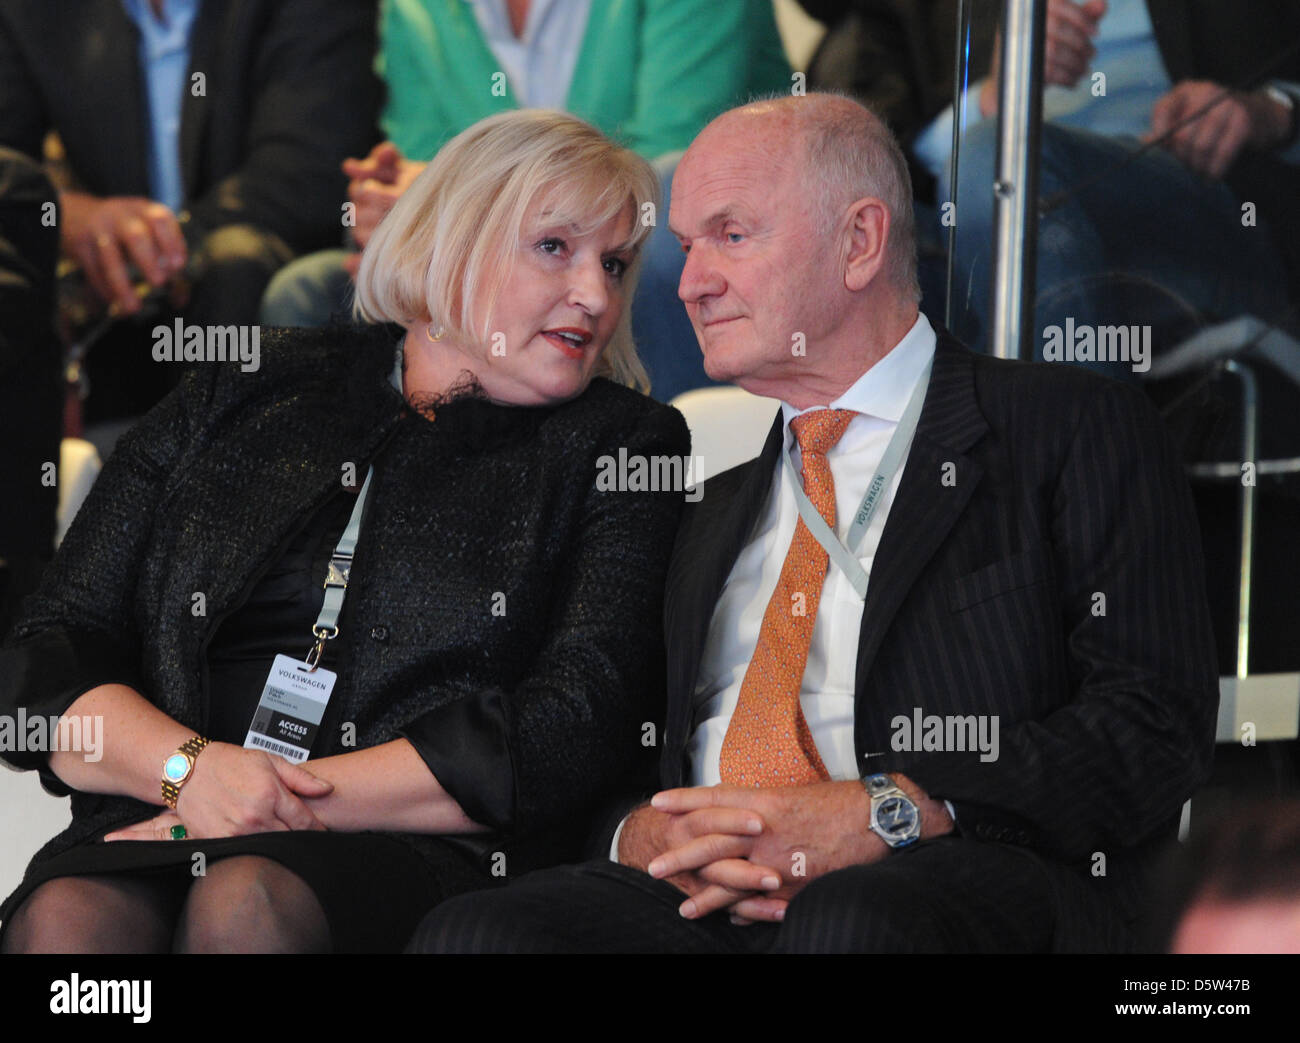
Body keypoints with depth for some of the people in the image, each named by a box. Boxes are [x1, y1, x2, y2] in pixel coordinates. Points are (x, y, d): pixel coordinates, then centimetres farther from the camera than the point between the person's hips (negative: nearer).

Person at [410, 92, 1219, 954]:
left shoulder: (1078, 428, 10)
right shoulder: (716, 501, 28)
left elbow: (1157, 723, -3)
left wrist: (886, 815, -14)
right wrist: (641, 836, -1)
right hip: (701, 902, 5)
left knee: (852, 923, -40)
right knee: (470, 933, -26)